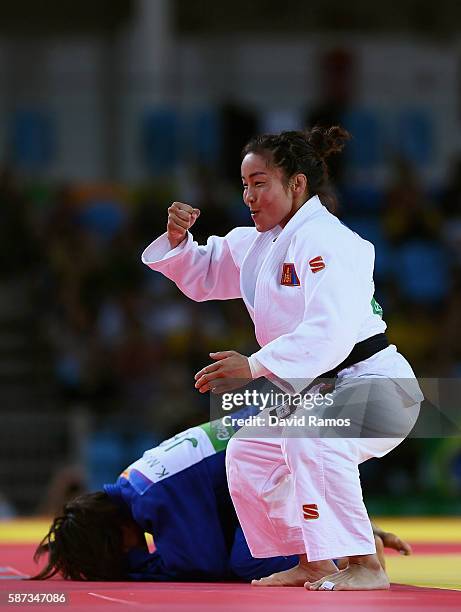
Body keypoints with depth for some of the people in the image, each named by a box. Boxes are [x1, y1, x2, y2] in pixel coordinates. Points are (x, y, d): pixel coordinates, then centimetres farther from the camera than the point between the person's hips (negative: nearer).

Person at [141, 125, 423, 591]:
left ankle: (365, 567, -33)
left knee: (308, 438, -37)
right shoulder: (258, 243, 9)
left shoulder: (323, 241, -22)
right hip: (317, 391, 11)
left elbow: (331, 332, -35)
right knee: (248, 456, 18)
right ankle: (311, 564, 26)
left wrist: (254, 367, -39)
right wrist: (178, 237, 0)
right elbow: (202, 275, 22)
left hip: (373, 383, -11)